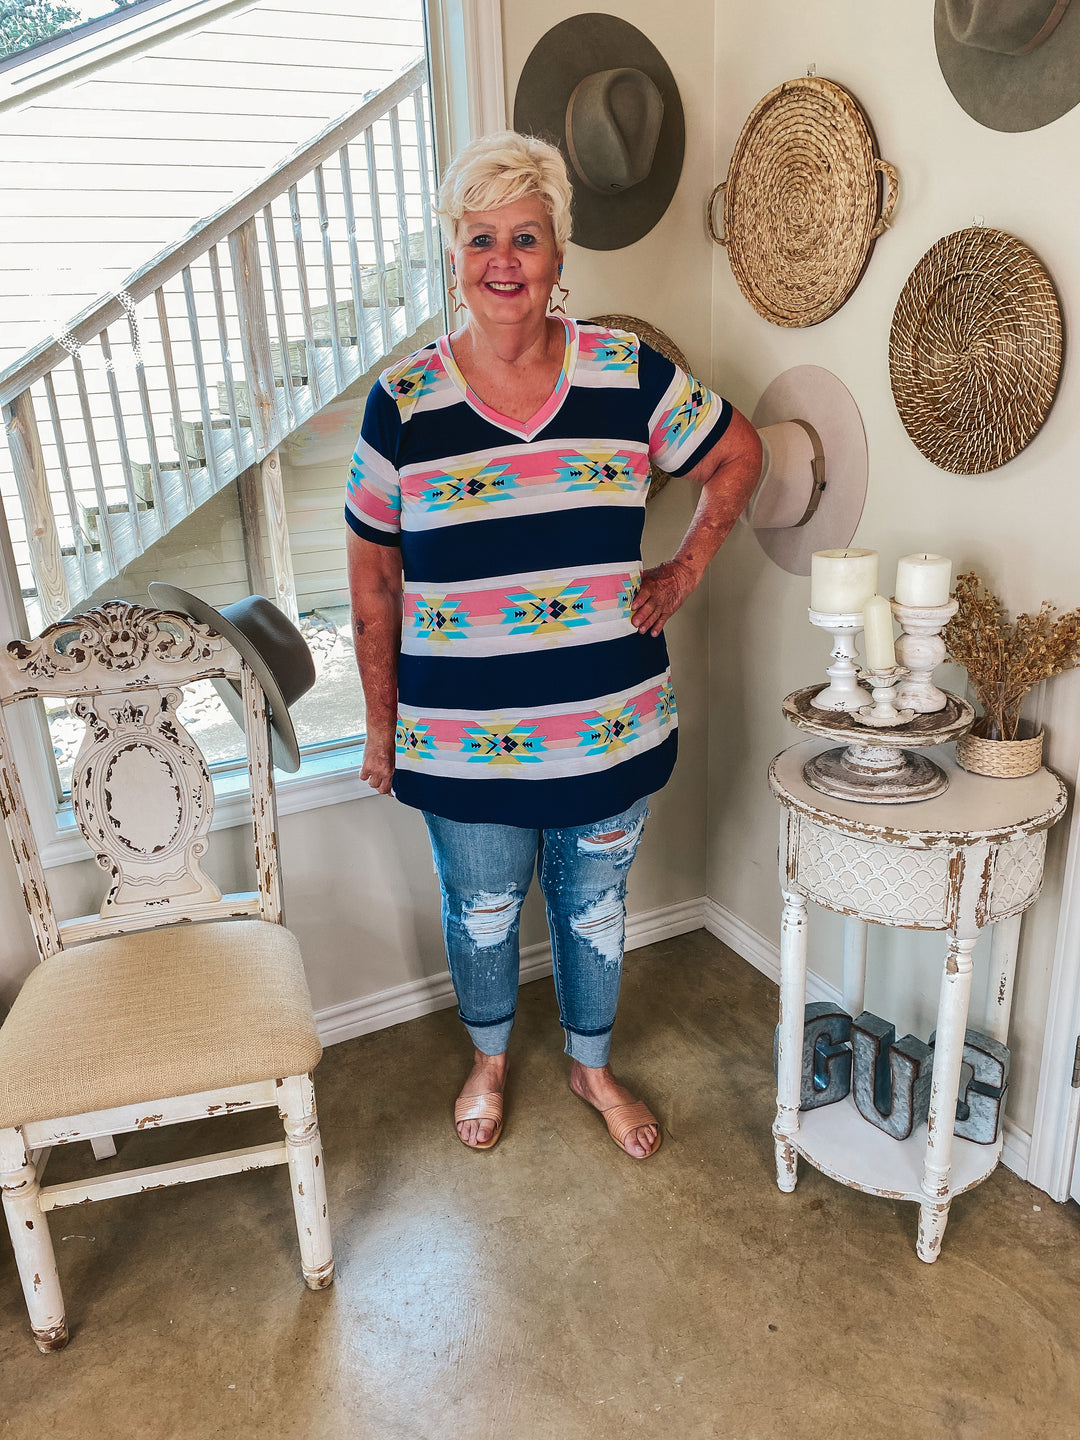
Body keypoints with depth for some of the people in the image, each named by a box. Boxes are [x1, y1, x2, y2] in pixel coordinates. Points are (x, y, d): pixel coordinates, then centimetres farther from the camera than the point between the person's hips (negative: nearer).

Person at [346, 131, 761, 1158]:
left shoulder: (628, 373, -5)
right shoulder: (403, 401, -7)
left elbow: (736, 457, 11)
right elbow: (373, 580, 0)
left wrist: (684, 573, 3)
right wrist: (381, 725, 3)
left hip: (610, 726, 1)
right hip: (464, 740, 0)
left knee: (594, 906, 20)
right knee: (481, 912, 20)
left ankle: (592, 1067, 48)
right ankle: (489, 1061, 50)